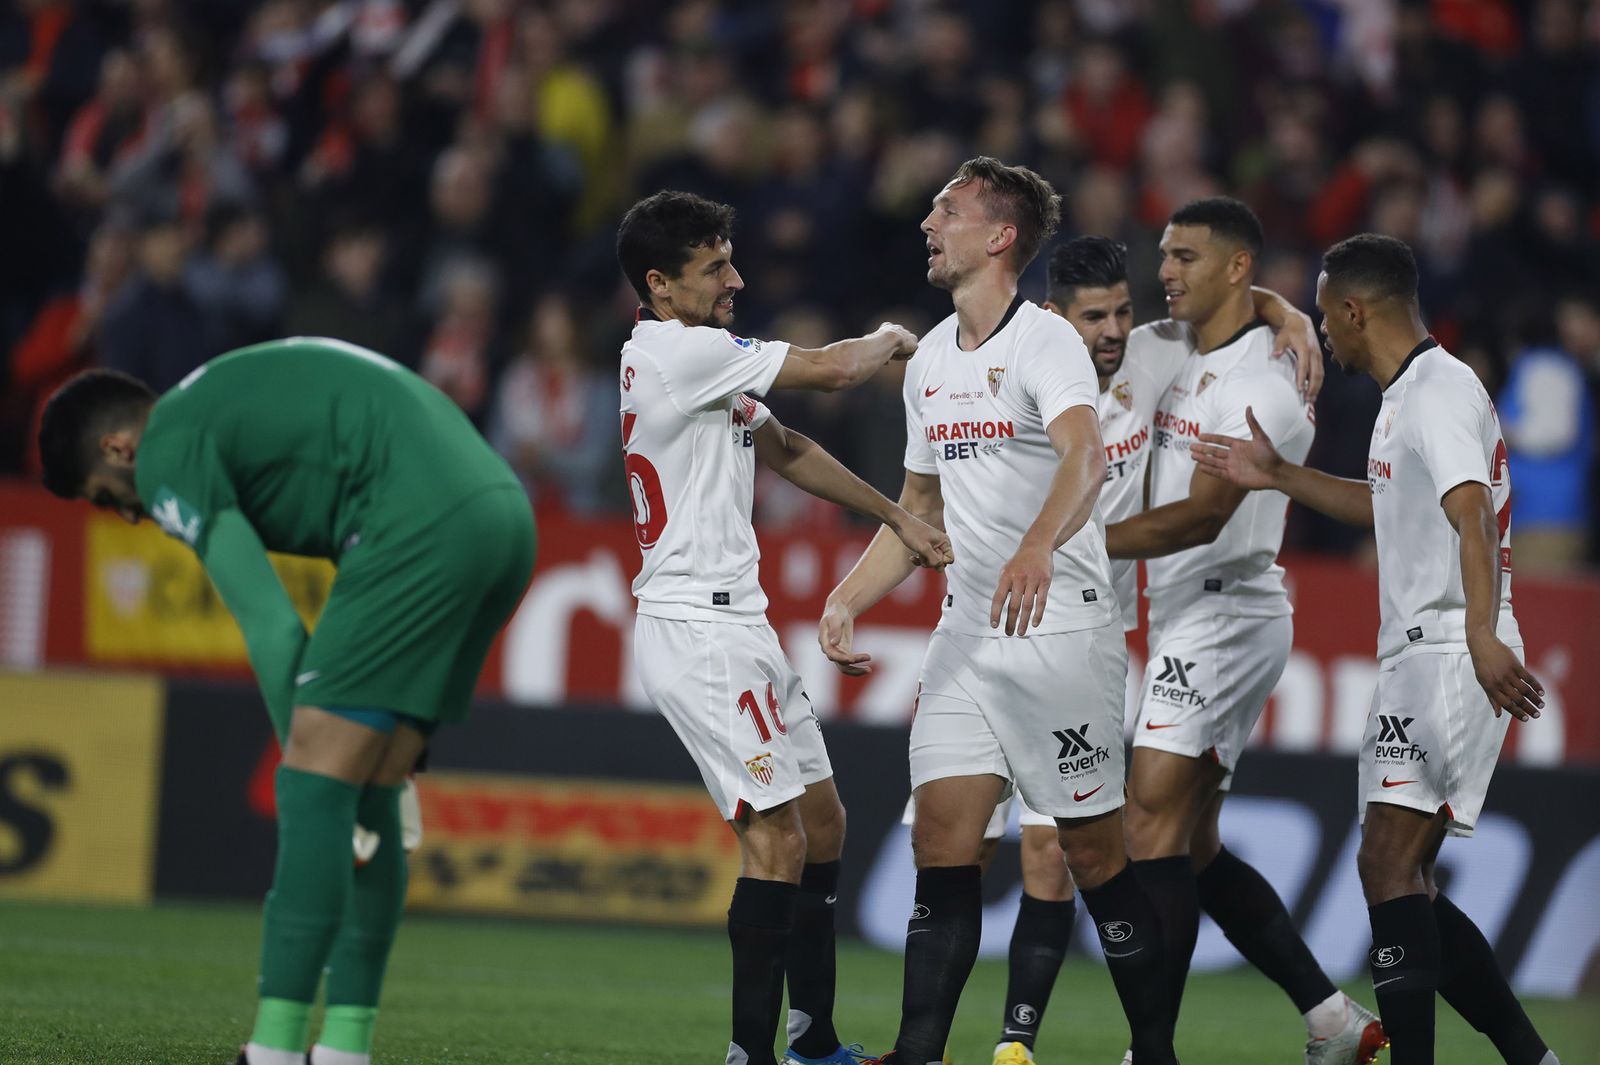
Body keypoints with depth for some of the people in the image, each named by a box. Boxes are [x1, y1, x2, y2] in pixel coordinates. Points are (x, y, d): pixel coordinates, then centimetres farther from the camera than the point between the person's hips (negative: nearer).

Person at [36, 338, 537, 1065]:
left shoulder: (168, 449, 3)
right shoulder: (245, 387, 31)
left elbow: (271, 628, -3)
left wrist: (304, 754, 6)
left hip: (422, 525, -9)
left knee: (316, 785, -6)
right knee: (366, 798, 12)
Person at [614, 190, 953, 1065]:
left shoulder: (700, 359, 16)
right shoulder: (677, 350, -15)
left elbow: (786, 450, 23)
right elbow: (830, 370, -13)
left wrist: (898, 519, 20)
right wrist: (888, 341, 8)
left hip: (733, 623, 10)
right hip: (699, 626, -10)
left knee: (820, 821, 14)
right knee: (778, 837, -13)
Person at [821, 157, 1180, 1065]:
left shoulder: (1046, 341, -11)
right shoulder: (932, 360, 14)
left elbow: (1084, 457, -31)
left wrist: (1038, 547, -49)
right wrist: (846, 602, 13)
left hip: (1063, 627, -7)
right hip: (967, 631, 7)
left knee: (1096, 855, -3)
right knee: (942, 843, -2)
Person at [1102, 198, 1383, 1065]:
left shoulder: (1263, 383, -14)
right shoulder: (1157, 347, 12)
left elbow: (1203, 515, -21)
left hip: (1227, 617, -9)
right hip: (1183, 617, 9)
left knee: (1153, 827, -16)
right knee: (1196, 849, 11)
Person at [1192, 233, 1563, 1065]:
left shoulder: (1439, 392, -13)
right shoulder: (1408, 395, 19)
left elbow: (1471, 514, -28)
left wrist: (1482, 636, -41)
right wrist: (1279, 477, 36)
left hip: (1451, 657, -10)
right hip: (1417, 656, 10)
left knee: (1388, 864, -16)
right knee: (1402, 880, 9)